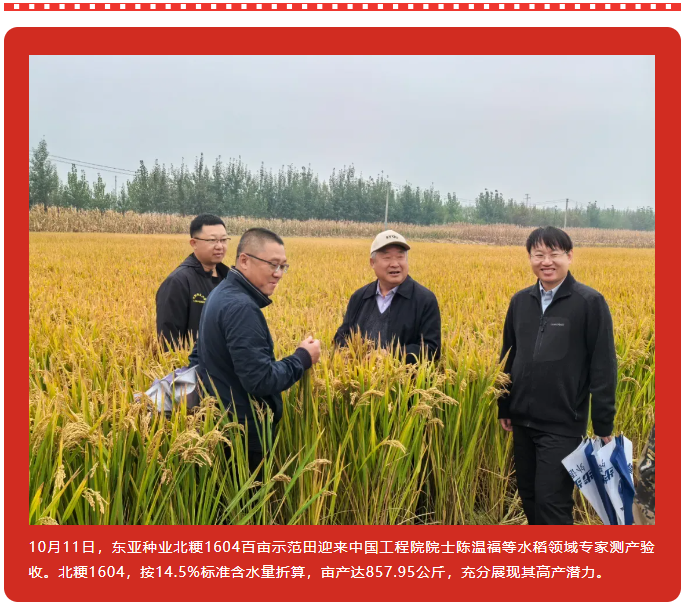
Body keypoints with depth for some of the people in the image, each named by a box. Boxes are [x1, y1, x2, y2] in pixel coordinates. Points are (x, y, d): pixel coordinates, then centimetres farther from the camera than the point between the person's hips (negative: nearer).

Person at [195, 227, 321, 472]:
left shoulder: (223, 293, 8)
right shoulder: (241, 307, -24)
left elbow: (201, 354, 18)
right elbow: (260, 381, -28)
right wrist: (303, 358, -14)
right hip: (245, 433, -10)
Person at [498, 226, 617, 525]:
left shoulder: (590, 302, -10)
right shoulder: (520, 301, 6)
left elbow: (603, 367, -8)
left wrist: (604, 424, -9)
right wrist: (504, 407, 15)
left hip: (562, 424, -5)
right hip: (523, 420, 6)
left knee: (551, 502, -5)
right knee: (528, 497, 15)